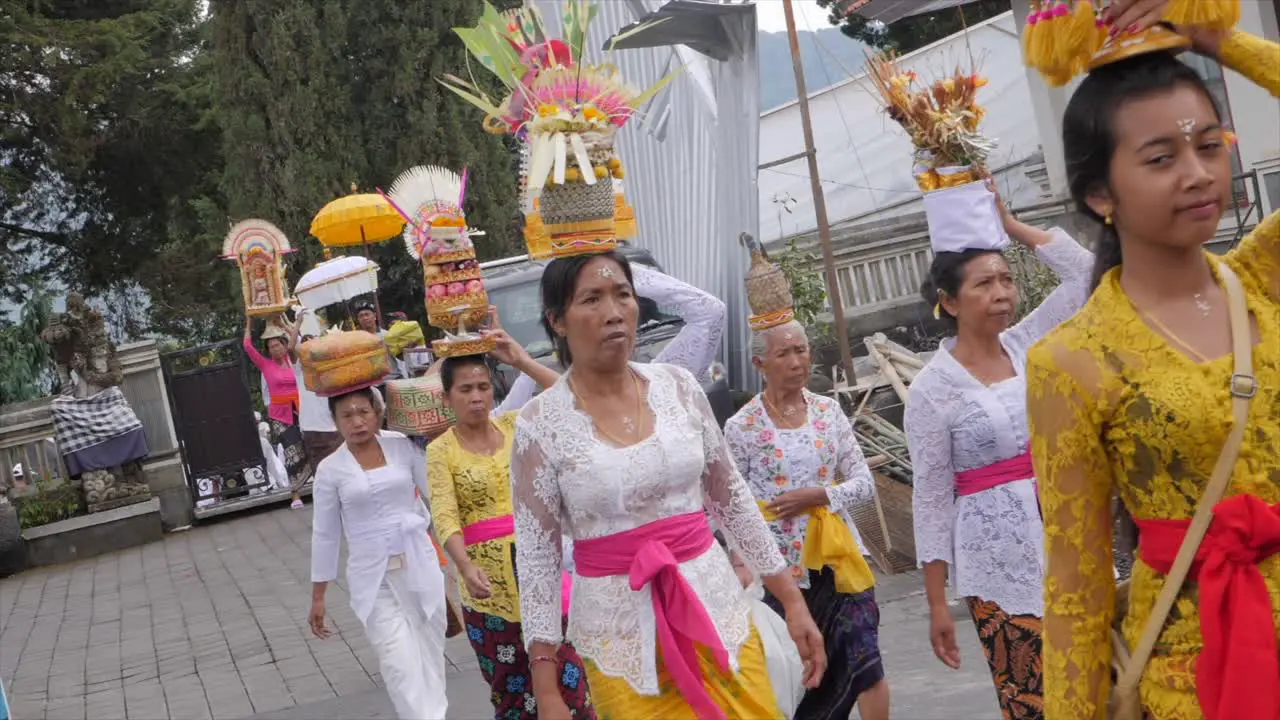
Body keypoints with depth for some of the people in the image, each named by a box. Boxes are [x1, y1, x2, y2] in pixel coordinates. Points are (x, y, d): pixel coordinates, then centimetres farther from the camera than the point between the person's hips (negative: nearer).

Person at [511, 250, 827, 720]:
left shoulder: (679, 387, 0)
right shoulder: (539, 425, -8)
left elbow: (733, 501, 7)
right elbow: (536, 558, -6)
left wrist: (792, 600, 7)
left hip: (715, 606, 3)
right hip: (618, 630, -2)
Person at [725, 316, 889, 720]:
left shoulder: (828, 411, 4)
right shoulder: (742, 426, -4)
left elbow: (865, 484, 3)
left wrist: (817, 495, -13)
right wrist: (744, 569, -9)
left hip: (837, 558, 2)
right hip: (780, 567, -2)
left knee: (866, 666, -5)